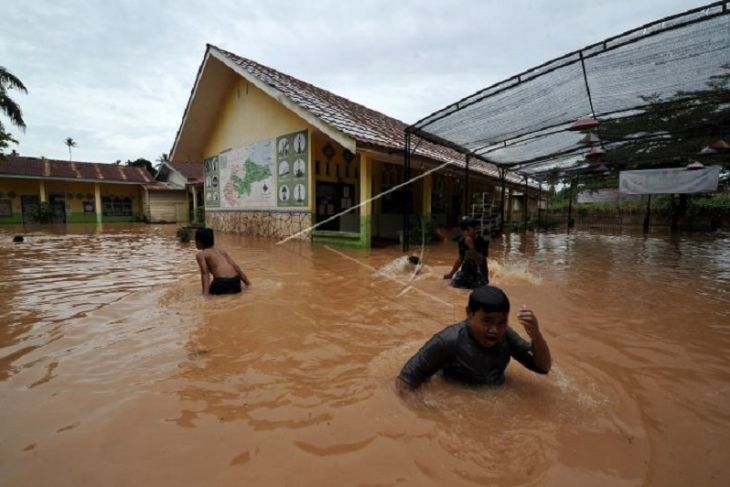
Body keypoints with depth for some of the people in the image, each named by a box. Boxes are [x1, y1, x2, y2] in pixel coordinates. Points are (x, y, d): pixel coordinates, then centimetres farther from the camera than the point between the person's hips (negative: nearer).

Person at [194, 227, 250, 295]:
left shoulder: (200, 255, 10)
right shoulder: (221, 252, 24)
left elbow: (205, 273, -4)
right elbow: (236, 267, 19)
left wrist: (205, 293, -12)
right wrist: (248, 283, 21)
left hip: (221, 281, -5)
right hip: (235, 280, 5)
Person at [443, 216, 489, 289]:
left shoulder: (483, 241, -16)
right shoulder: (461, 241, -1)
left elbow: (479, 261, -23)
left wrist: (471, 246, -33)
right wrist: (451, 274, 12)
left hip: (479, 274, -4)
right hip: (465, 271, 4)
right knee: (454, 284, -13)